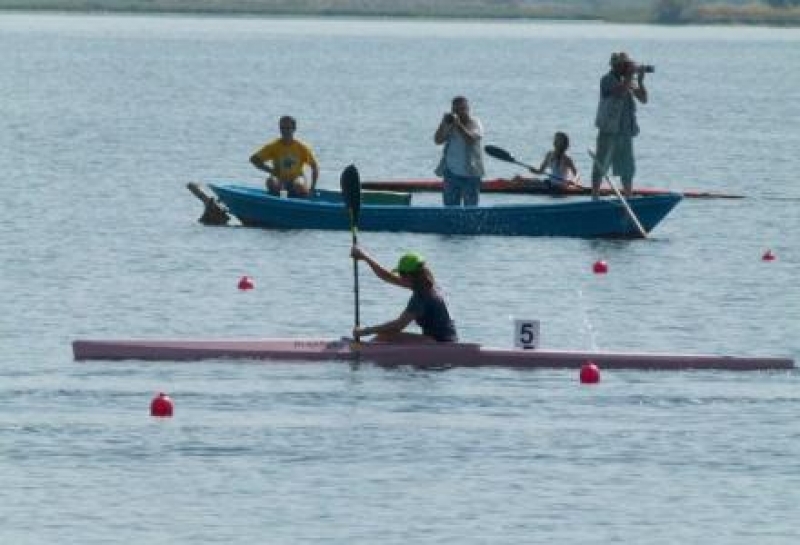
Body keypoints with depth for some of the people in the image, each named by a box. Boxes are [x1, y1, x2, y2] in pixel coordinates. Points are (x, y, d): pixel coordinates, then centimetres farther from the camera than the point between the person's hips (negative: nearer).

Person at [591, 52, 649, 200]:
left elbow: (643, 99, 8)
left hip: (626, 131, 7)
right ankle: (595, 198, 1)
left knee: (627, 168, 10)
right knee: (601, 166, -2)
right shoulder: (608, 80, -8)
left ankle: (629, 198, 17)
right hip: (609, 131, -7)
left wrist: (640, 80, -4)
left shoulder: (629, 81, 11)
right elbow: (620, 92, -26)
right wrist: (630, 76, -19)